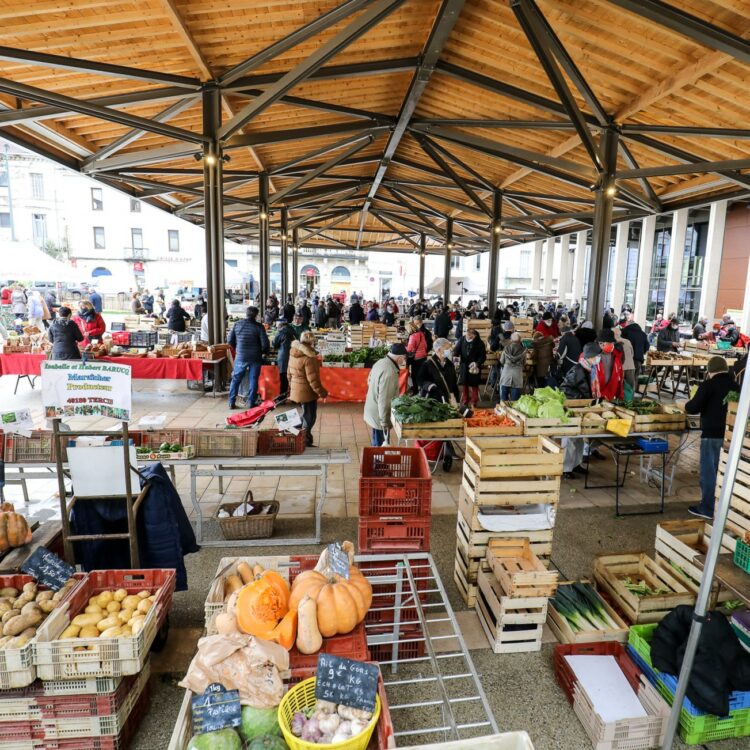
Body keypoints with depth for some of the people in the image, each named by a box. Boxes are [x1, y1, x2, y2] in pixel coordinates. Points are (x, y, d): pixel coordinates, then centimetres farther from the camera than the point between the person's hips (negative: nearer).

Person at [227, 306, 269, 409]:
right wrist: (262, 352, 9)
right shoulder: (258, 326, -9)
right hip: (255, 358, -2)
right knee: (253, 380, 9)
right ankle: (251, 402, 11)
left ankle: (232, 402, 15)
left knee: (235, 379, 12)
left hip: (240, 357, 2)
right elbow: (265, 344, -11)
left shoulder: (237, 324, -1)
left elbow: (230, 341, 4)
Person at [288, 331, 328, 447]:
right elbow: (313, 379, -22)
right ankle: (305, 442, 12)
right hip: (307, 392, -9)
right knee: (309, 417, 5)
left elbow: (290, 373, 14)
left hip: (296, 390, 9)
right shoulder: (309, 358, -22)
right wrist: (322, 392, -13)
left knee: (306, 415, 23)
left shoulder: (293, 354, 4)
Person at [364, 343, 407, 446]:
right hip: (379, 414, -9)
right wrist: (385, 421, -20)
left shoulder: (380, 362, -1)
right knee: (380, 445, 6)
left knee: (377, 442, 23)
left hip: (372, 409, 9)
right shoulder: (389, 373, -30)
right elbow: (384, 400, -28)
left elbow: (369, 380, 15)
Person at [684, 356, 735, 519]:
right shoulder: (735, 384, 6)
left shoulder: (708, 385, -11)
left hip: (712, 434, -6)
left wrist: (688, 404, 6)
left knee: (709, 471, 2)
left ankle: (707, 508, 8)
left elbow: (692, 408, -15)